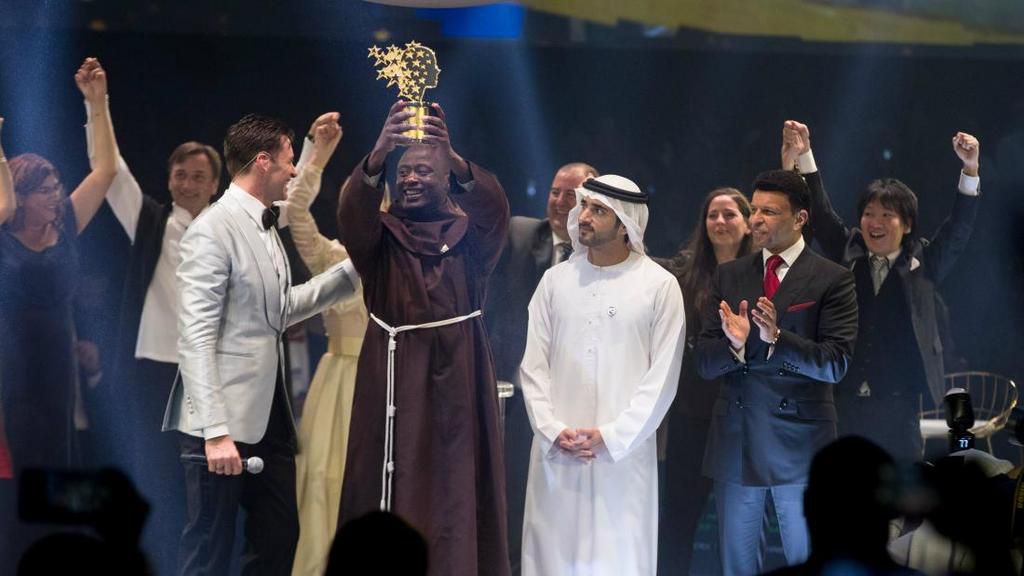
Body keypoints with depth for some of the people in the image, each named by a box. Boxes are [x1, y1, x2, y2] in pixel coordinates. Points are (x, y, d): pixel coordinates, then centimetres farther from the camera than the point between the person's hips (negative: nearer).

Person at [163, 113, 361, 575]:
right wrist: (216, 432, -25)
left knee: (279, 537, 13)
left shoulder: (263, 225, 13)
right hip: (226, 419, -9)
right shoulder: (213, 230, -16)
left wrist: (351, 271, 18)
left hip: (269, 415, 9)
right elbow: (195, 338, -20)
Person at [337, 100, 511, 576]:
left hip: (455, 378, 0)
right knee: (392, 492, -1)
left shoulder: (471, 234, 6)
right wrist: (379, 153, -34)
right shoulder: (379, 235, 7)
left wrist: (456, 159, -36)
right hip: (393, 376, 0)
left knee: (454, 489, -2)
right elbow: (353, 210, -15)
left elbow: (493, 206, -16)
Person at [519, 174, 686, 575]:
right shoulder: (556, 280, 8)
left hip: (626, 452, -3)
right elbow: (534, 366, 7)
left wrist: (611, 436, -9)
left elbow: (663, 376, -3)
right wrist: (554, 431, -5)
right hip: (557, 452, 3)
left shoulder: (659, 286, -1)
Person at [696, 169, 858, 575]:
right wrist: (733, 344, -18)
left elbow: (836, 364, -11)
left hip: (800, 443, -4)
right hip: (735, 444, 4)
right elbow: (705, 363, 4)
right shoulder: (730, 276, 9)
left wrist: (777, 337, -25)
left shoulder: (832, 280, -2)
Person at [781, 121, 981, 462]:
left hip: (898, 408, -2)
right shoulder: (847, 254, 10)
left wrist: (970, 170, -19)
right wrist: (803, 156, -8)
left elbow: (959, 228, -5)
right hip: (844, 403, 2)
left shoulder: (925, 263, 5)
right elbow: (820, 214, 4)